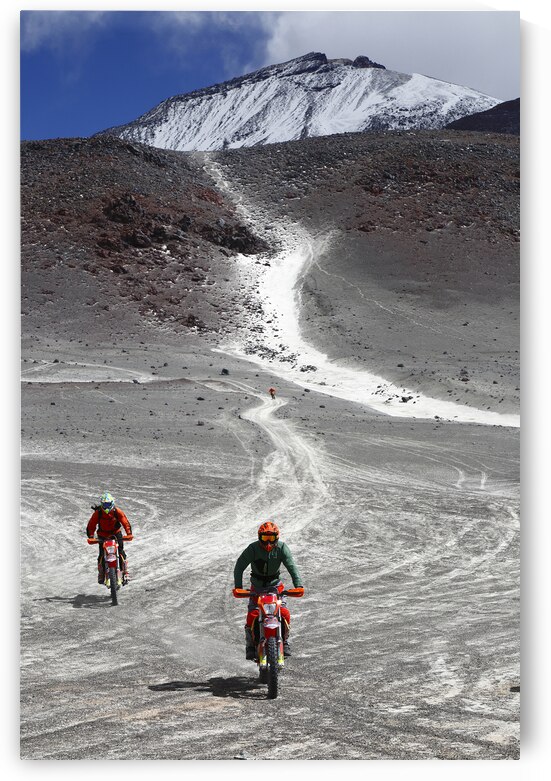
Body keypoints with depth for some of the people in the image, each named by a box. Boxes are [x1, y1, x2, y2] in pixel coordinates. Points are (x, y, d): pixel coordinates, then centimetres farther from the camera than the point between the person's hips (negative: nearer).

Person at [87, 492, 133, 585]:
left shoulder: (117, 512, -13)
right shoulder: (97, 513, -14)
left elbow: (125, 522, -11)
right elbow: (91, 525, -9)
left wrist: (129, 534, -23)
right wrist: (91, 536, -21)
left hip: (116, 533, 0)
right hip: (102, 536, 0)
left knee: (121, 553, -12)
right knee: (102, 555, -10)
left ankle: (125, 573, -5)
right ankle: (101, 575, 7)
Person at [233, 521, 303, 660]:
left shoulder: (281, 547, -12)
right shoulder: (253, 548, -15)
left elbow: (291, 566, -17)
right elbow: (239, 567, -14)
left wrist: (298, 585, -30)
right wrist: (238, 586, -27)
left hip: (275, 584, 1)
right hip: (257, 586, -1)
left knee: (284, 613, -15)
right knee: (252, 614, -15)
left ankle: (285, 642, 3)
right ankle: (250, 646, -1)